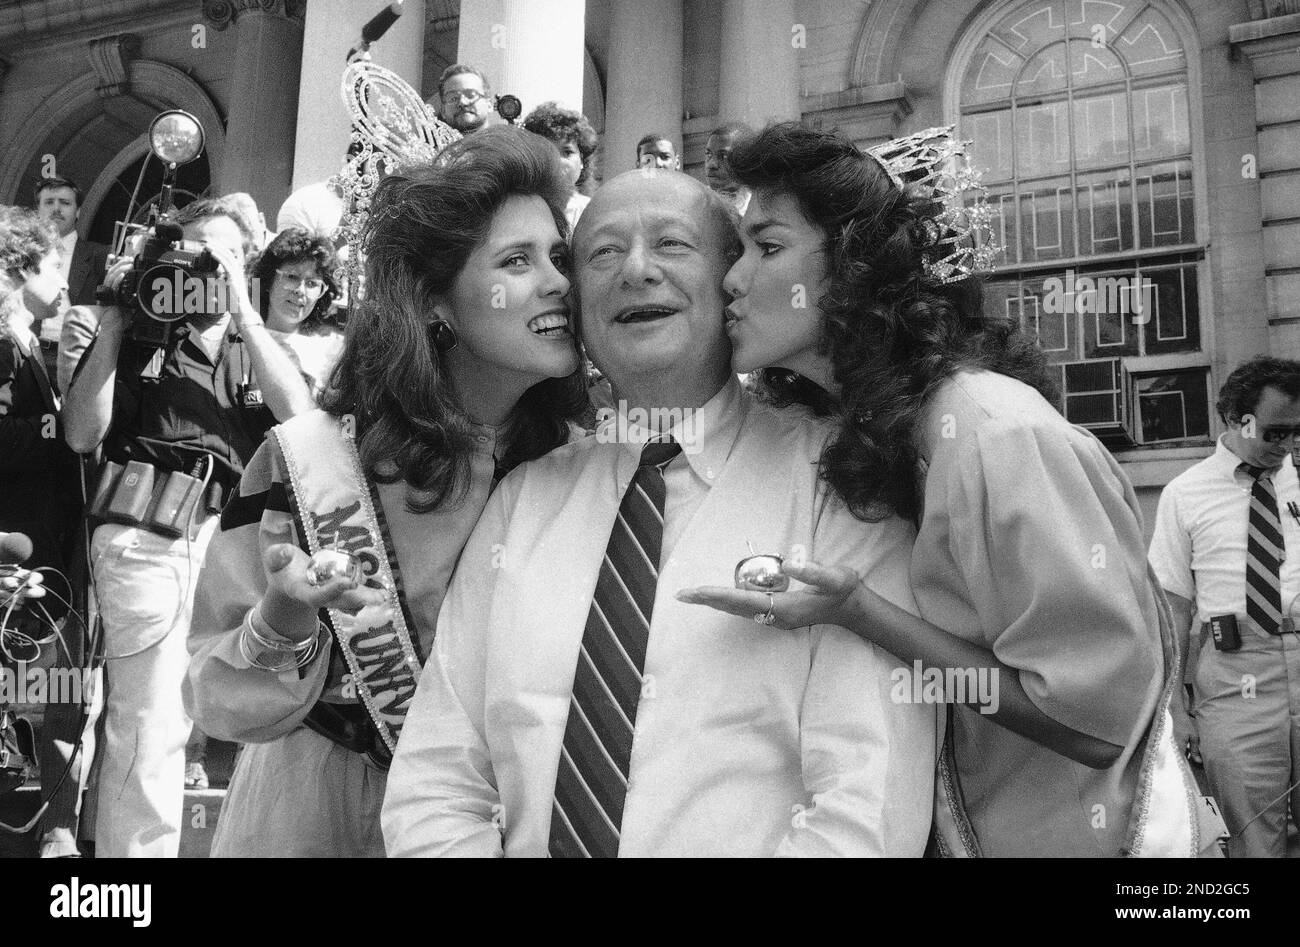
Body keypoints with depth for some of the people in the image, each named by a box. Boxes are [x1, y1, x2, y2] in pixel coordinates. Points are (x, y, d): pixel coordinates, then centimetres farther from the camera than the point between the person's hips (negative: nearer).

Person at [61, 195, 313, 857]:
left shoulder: (259, 348, 21)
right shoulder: (137, 339, 14)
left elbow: (297, 412, -1)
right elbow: (82, 435, 3)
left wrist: (241, 310, -2)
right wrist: (110, 326, 0)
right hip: (148, 537, -3)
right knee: (150, 725, -11)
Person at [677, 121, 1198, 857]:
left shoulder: (992, 429, -24)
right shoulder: (874, 429, -2)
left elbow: (1098, 716, -24)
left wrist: (858, 612, -25)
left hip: (1082, 831, -7)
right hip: (974, 824, 7)